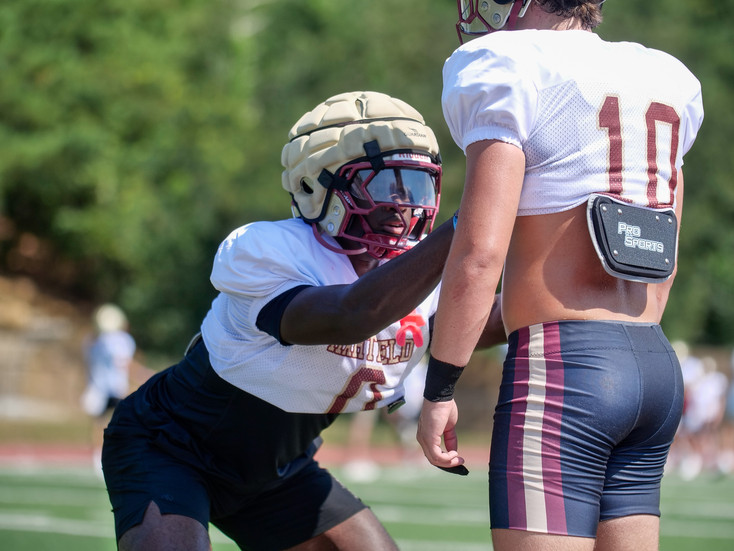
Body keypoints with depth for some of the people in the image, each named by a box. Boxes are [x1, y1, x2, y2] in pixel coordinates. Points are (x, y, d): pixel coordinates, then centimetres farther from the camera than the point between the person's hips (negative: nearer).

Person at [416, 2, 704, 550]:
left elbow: (480, 254, -14)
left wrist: (438, 391, -7)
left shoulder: (510, 71, -7)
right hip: (659, 366, 8)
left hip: (562, 367, -8)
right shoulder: (668, 82, 15)